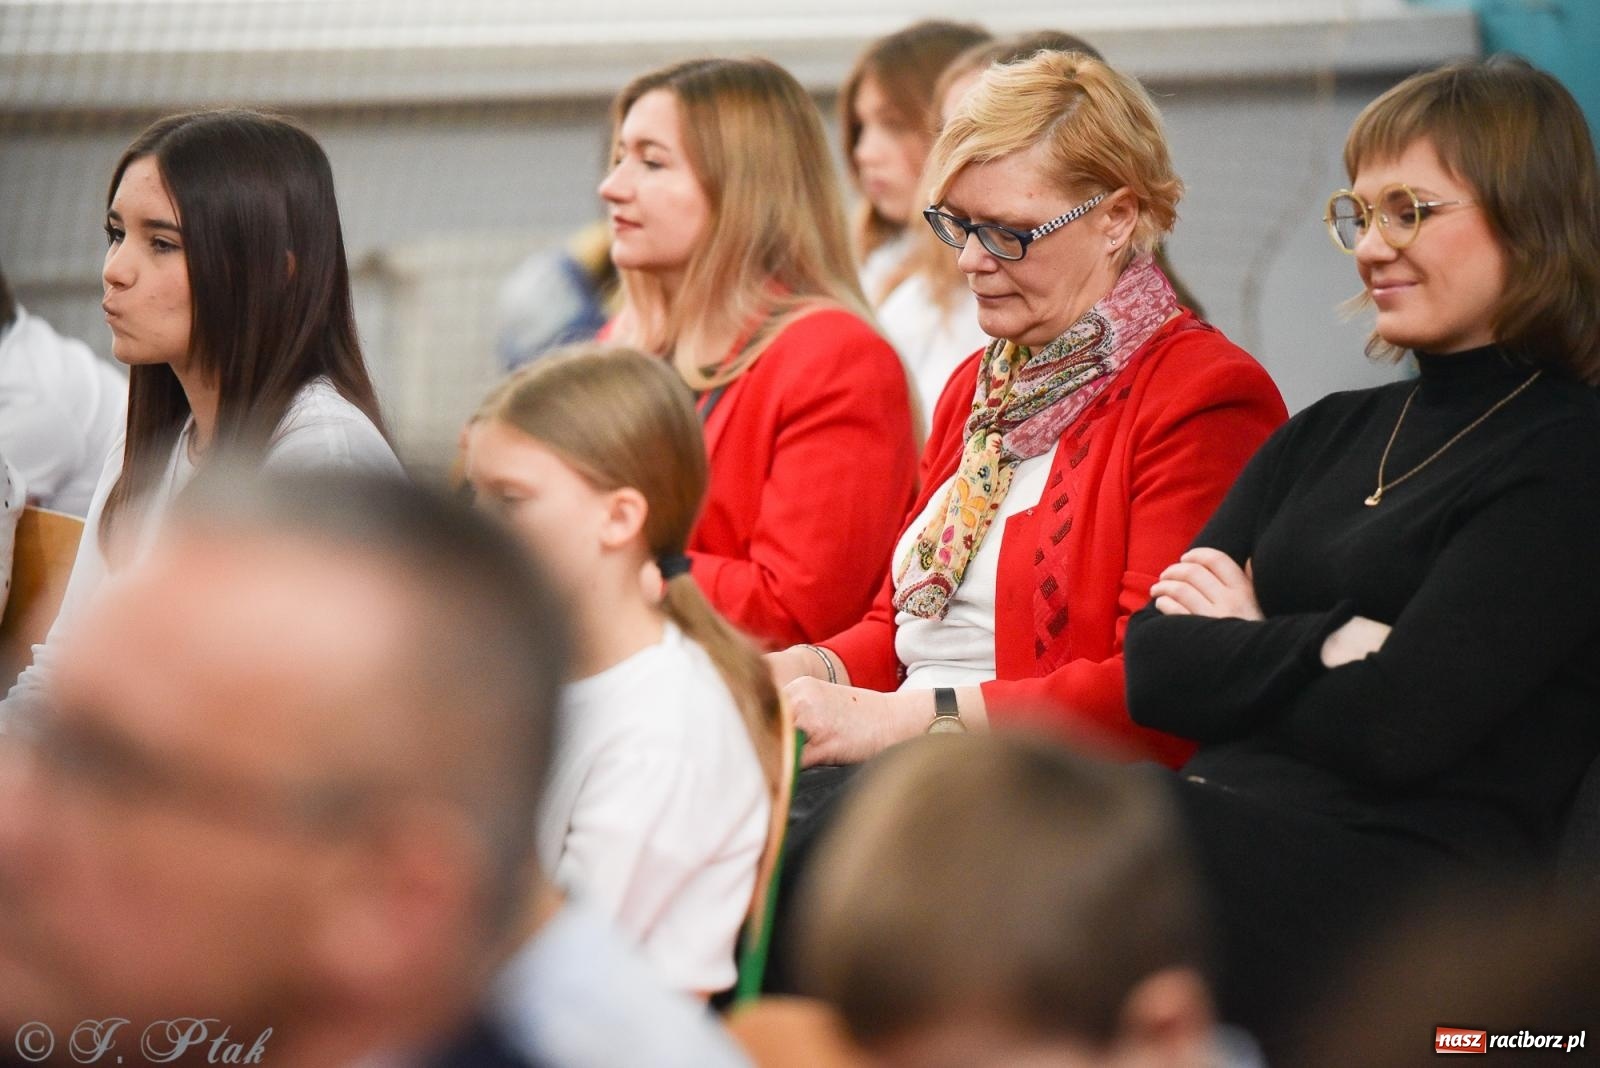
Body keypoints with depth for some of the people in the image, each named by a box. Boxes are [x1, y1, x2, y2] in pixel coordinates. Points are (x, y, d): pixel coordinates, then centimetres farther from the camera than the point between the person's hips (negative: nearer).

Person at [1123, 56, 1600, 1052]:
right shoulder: (1328, 435, 23)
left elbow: (1394, 727, -12)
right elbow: (1151, 664, 11)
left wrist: (1242, 650, 6)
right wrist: (1319, 649, -6)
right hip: (1231, 835, 7)